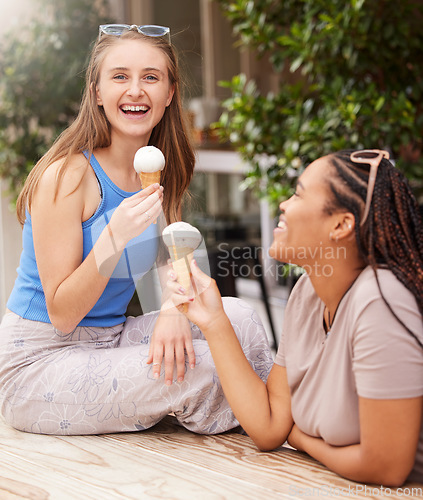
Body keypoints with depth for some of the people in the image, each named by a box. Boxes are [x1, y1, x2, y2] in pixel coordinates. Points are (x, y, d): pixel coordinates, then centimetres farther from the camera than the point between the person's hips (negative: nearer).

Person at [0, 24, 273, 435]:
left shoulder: (157, 171, 2)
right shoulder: (66, 174, -20)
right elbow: (62, 315, -18)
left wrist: (174, 311, -19)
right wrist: (114, 239, -34)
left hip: (111, 338, 6)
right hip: (37, 362, -6)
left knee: (238, 317, -13)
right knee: (200, 368, -24)